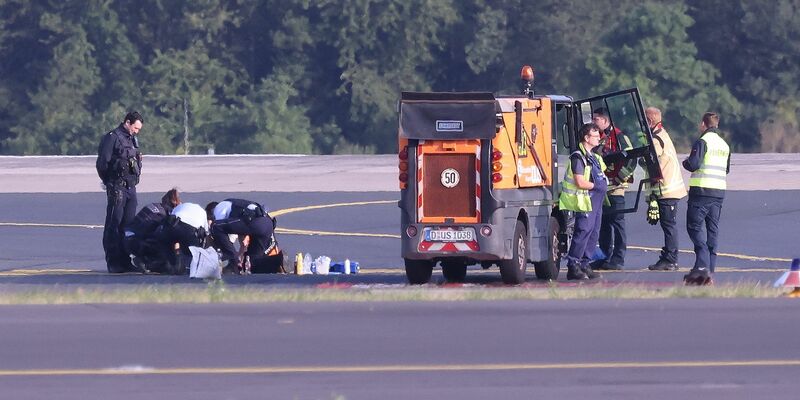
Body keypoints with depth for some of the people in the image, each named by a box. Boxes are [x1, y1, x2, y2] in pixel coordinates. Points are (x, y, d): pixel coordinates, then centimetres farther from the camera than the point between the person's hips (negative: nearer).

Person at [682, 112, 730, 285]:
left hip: (702, 190, -7)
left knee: (694, 227, -5)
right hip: (719, 191, 7)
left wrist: (686, 162, 4)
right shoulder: (724, 145, 14)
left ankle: (702, 264, -21)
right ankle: (709, 270, 8)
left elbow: (693, 165, -17)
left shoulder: (702, 142, -9)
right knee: (713, 230, 9)